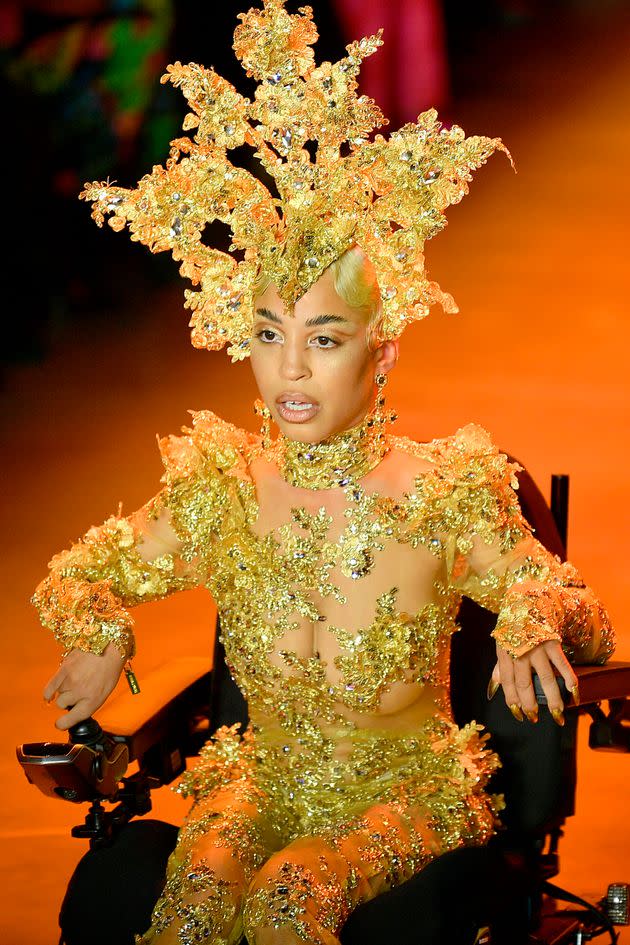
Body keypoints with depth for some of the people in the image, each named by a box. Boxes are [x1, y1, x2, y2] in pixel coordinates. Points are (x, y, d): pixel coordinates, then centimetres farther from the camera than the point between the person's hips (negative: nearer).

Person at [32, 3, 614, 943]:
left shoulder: (443, 496, -13)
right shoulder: (219, 491, -5)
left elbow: (589, 626, -5)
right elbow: (76, 578, 8)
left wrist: (539, 622, -28)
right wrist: (101, 634, -15)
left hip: (410, 787, -2)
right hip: (267, 775, 2)